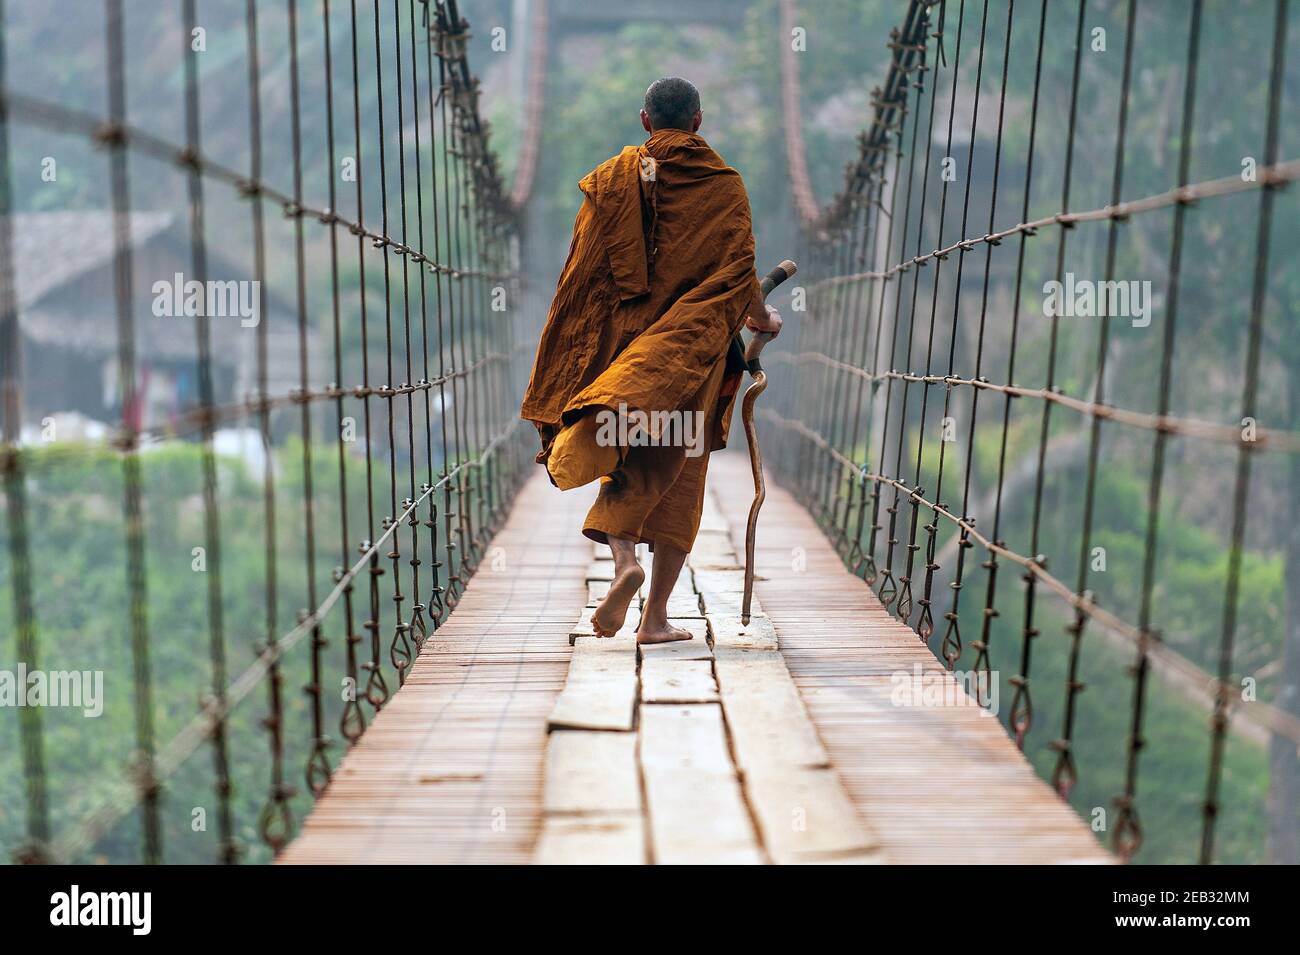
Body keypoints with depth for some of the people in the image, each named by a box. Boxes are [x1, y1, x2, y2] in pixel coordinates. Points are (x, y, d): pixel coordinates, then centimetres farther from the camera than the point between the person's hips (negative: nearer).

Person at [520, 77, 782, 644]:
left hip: (622, 342, 1)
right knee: (677, 475, 6)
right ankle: (655, 616, 4)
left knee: (626, 464, 11)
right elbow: (738, 273, -3)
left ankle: (623, 555, -19)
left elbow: (583, 272, 0)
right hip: (693, 345, 0)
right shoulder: (724, 185, 1)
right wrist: (761, 318, 17)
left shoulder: (611, 178, 3)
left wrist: (575, 356, 6)